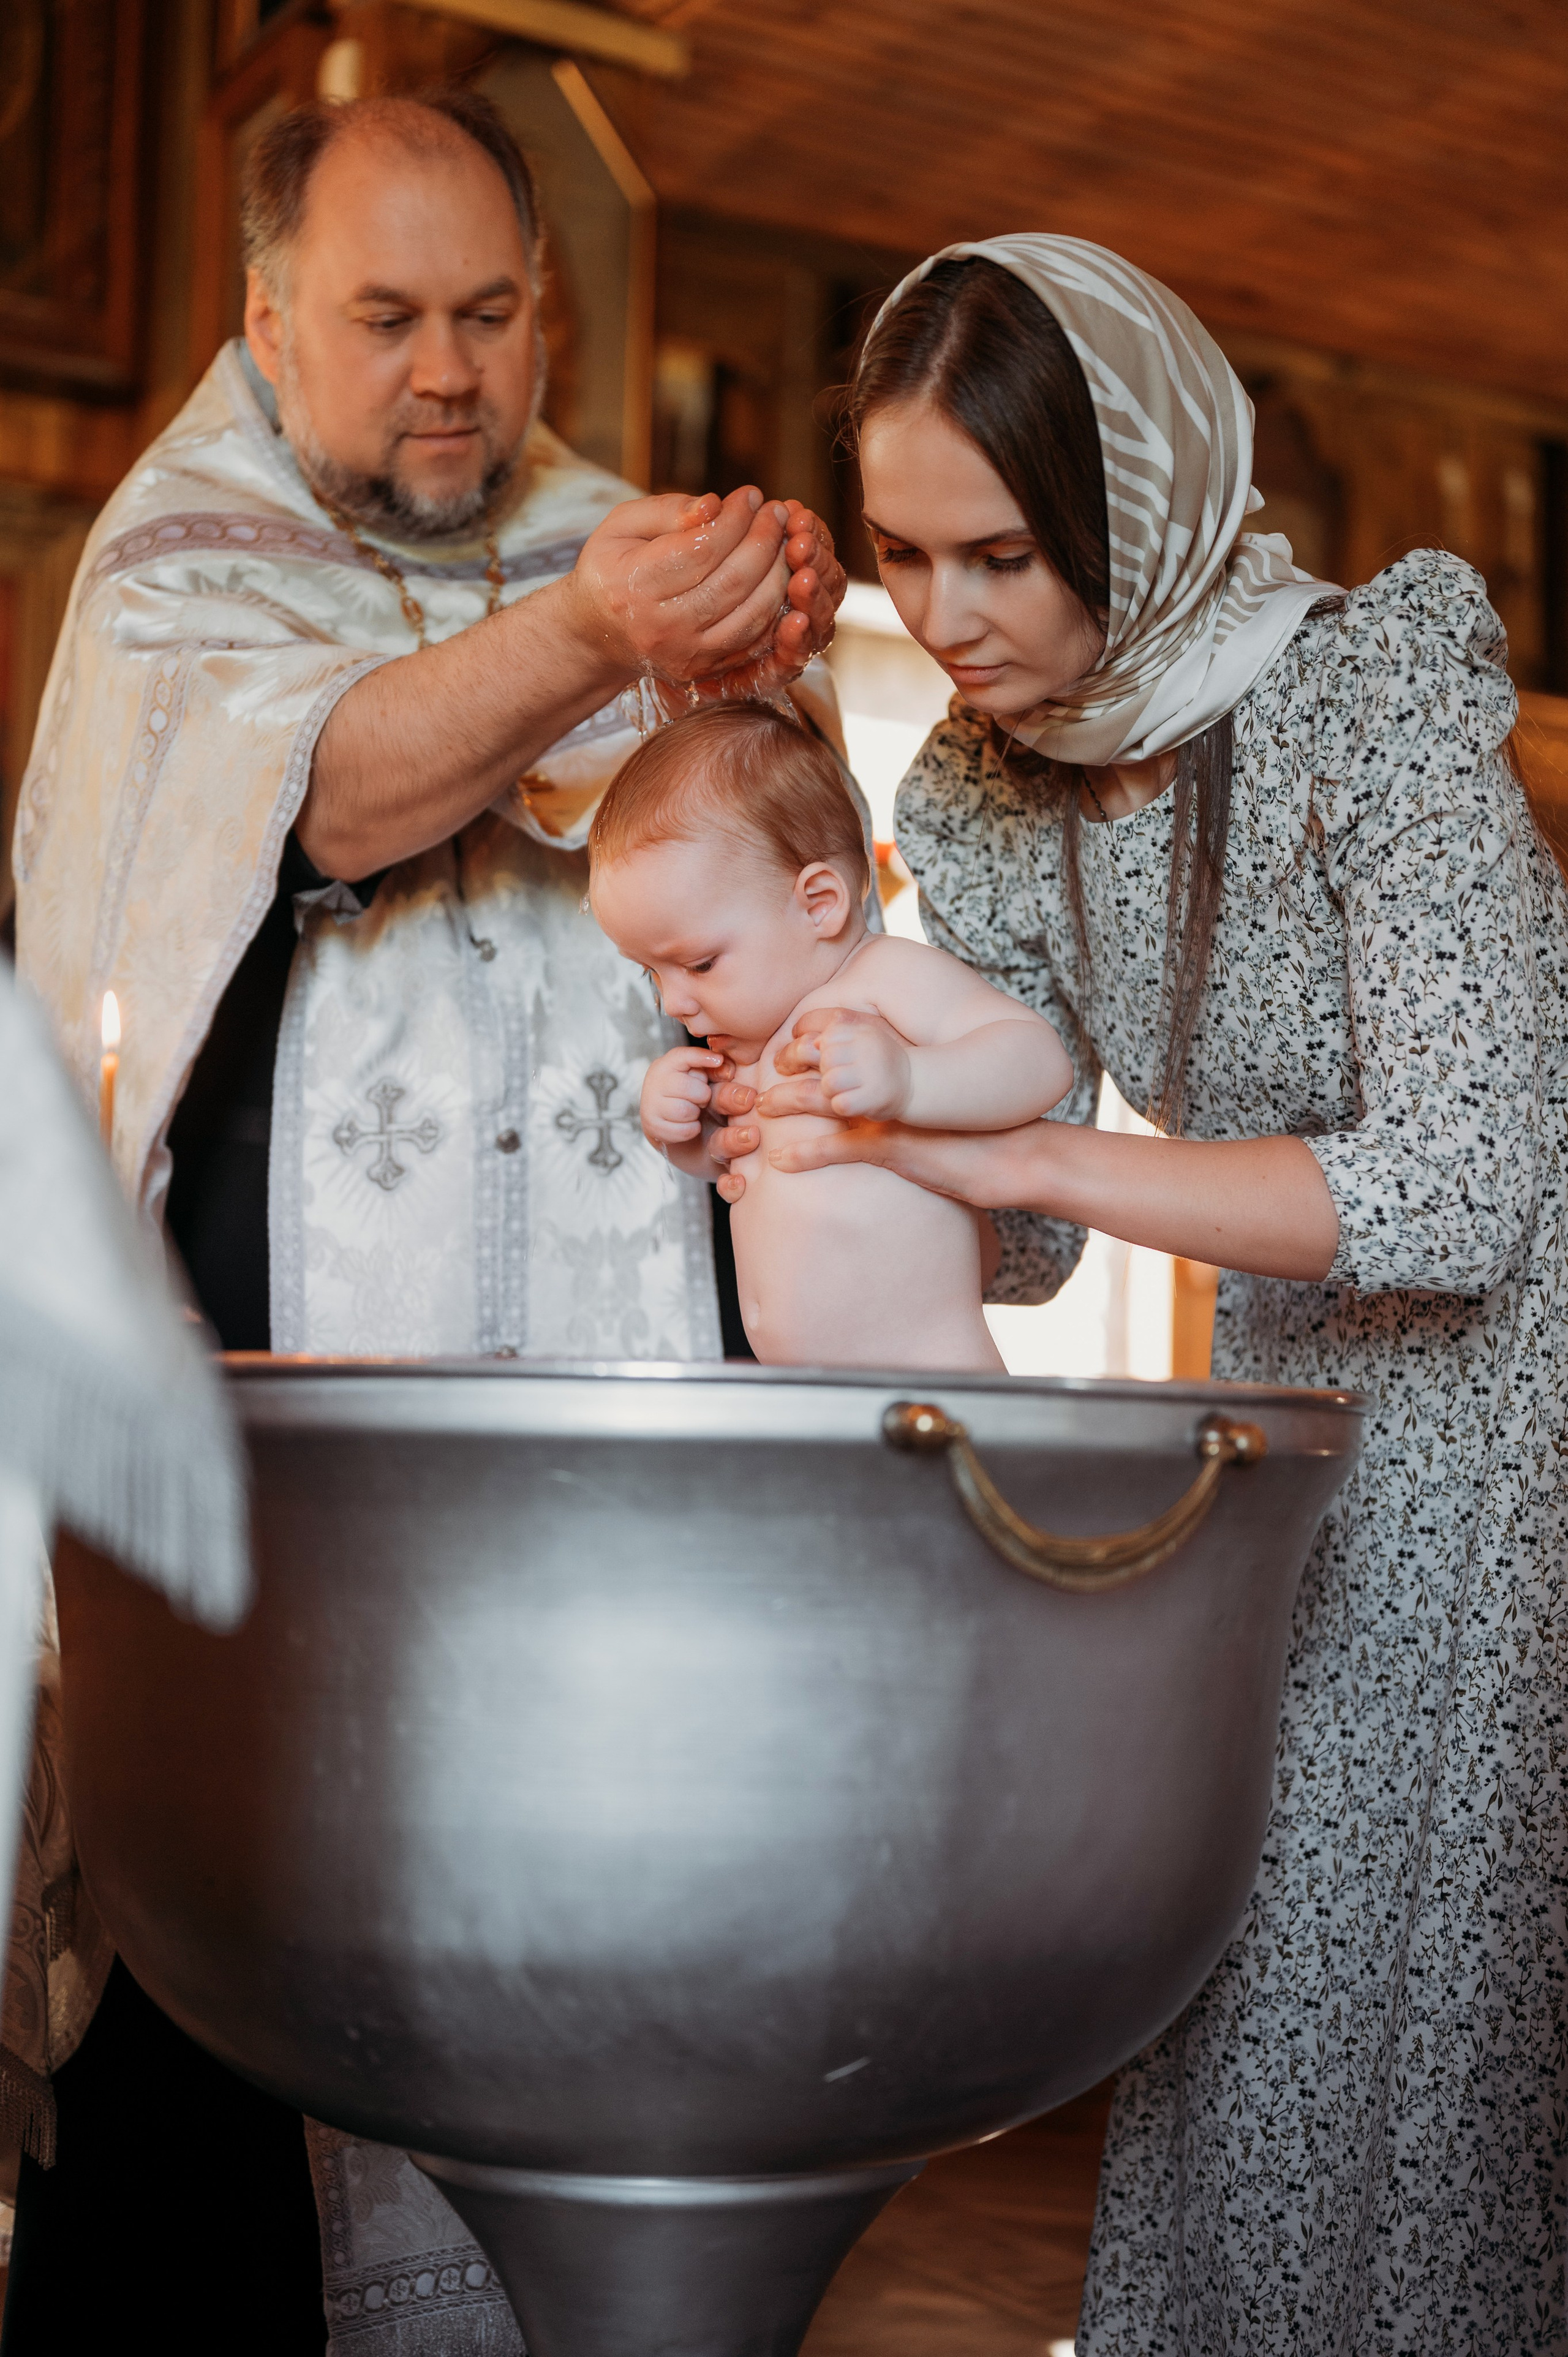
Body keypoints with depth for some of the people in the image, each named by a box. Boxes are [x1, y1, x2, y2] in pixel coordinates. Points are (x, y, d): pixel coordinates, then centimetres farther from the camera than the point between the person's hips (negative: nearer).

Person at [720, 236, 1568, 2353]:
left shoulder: (1369, 695, -22)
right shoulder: (972, 801, -3)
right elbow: (1020, 1250, 2)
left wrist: (1017, 1148, -32)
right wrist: (823, 1104, -17)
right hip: (1300, 1394, 6)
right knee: (1236, 1964, 7)